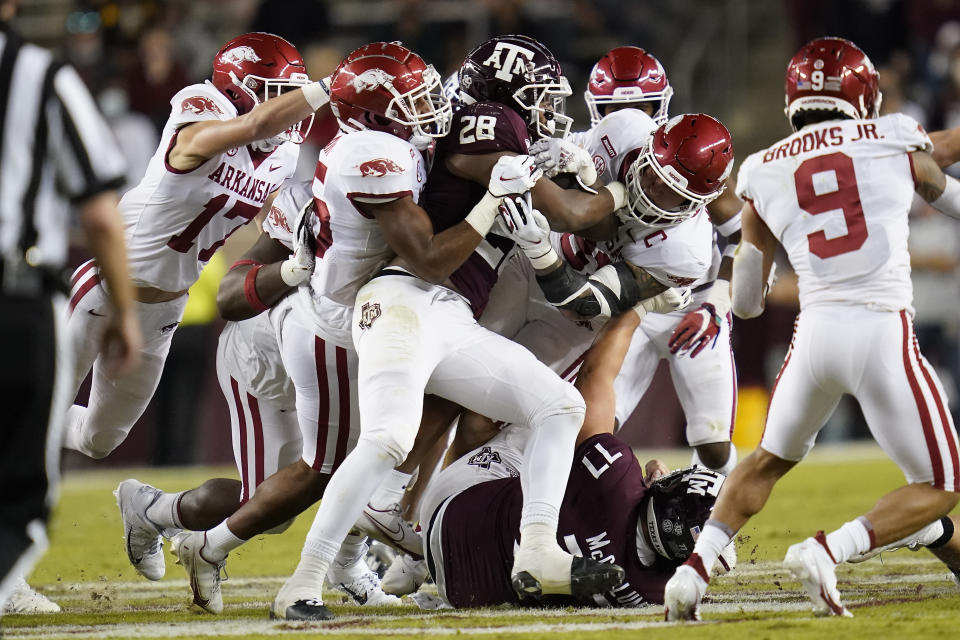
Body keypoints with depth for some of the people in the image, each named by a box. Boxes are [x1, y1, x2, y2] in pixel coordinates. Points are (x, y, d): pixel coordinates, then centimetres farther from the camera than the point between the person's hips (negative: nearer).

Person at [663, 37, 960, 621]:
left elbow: (746, 304, 21)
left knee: (771, 459, 28)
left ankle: (696, 567, 11)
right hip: (885, 333, -3)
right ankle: (826, 550, -11)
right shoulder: (896, 141, 4)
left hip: (815, 331, 3)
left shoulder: (765, 173, 12)